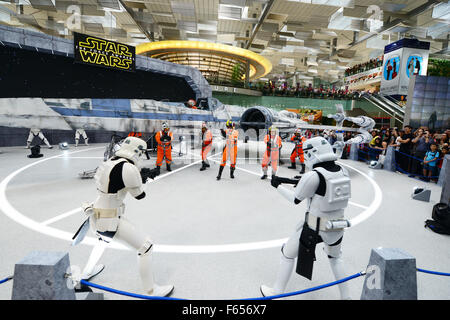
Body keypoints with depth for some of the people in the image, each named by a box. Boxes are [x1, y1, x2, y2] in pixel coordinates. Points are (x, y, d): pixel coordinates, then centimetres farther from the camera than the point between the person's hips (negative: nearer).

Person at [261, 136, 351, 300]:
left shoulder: (313, 176, -22)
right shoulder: (342, 171, -3)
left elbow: (295, 199, -11)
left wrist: (278, 185, 4)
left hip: (314, 228, -5)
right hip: (338, 227, 6)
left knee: (288, 254, 16)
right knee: (335, 257, 33)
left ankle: (276, 292, 31)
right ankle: (345, 295, 42)